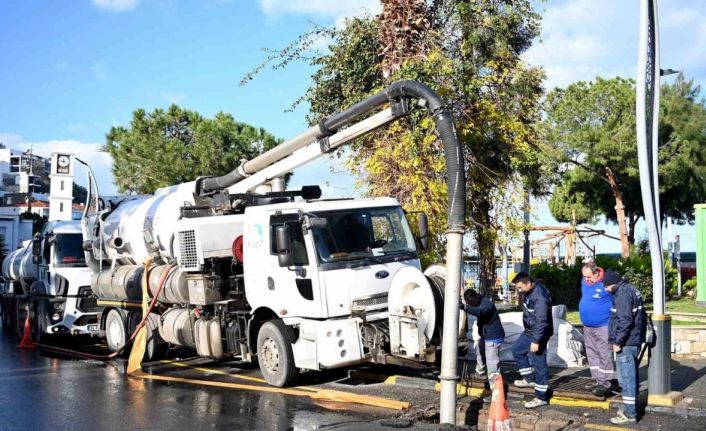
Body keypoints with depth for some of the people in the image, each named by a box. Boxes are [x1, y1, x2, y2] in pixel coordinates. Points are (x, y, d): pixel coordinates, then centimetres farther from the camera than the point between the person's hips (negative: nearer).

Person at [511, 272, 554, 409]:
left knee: (538, 363, -4)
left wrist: (536, 341, -27)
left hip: (538, 334, -10)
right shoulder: (527, 292, 2)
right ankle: (528, 379, 34)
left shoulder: (540, 296, -28)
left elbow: (541, 321, -29)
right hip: (528, 331, 10)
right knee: (517, 349, 23)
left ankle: (541, 397, 6)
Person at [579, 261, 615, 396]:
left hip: (603, 327, -8)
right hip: (587, 326, 8)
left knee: (604, 355, -4)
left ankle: (605, 384, 2)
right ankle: (597, 380, 24)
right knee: (592, 354, 14)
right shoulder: (584, 281, 4)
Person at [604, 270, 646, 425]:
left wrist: (618, 342, -17)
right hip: (634, 341, 11)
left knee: (626, 378, -6)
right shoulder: (631, 290, 15)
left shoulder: (623, 294, -17)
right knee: (631, 376, 17)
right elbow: (641, 315, 21)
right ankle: (631, 408, 26)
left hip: (626, 343, -10)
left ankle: (630, 414, -2)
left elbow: (624, 321, -23)